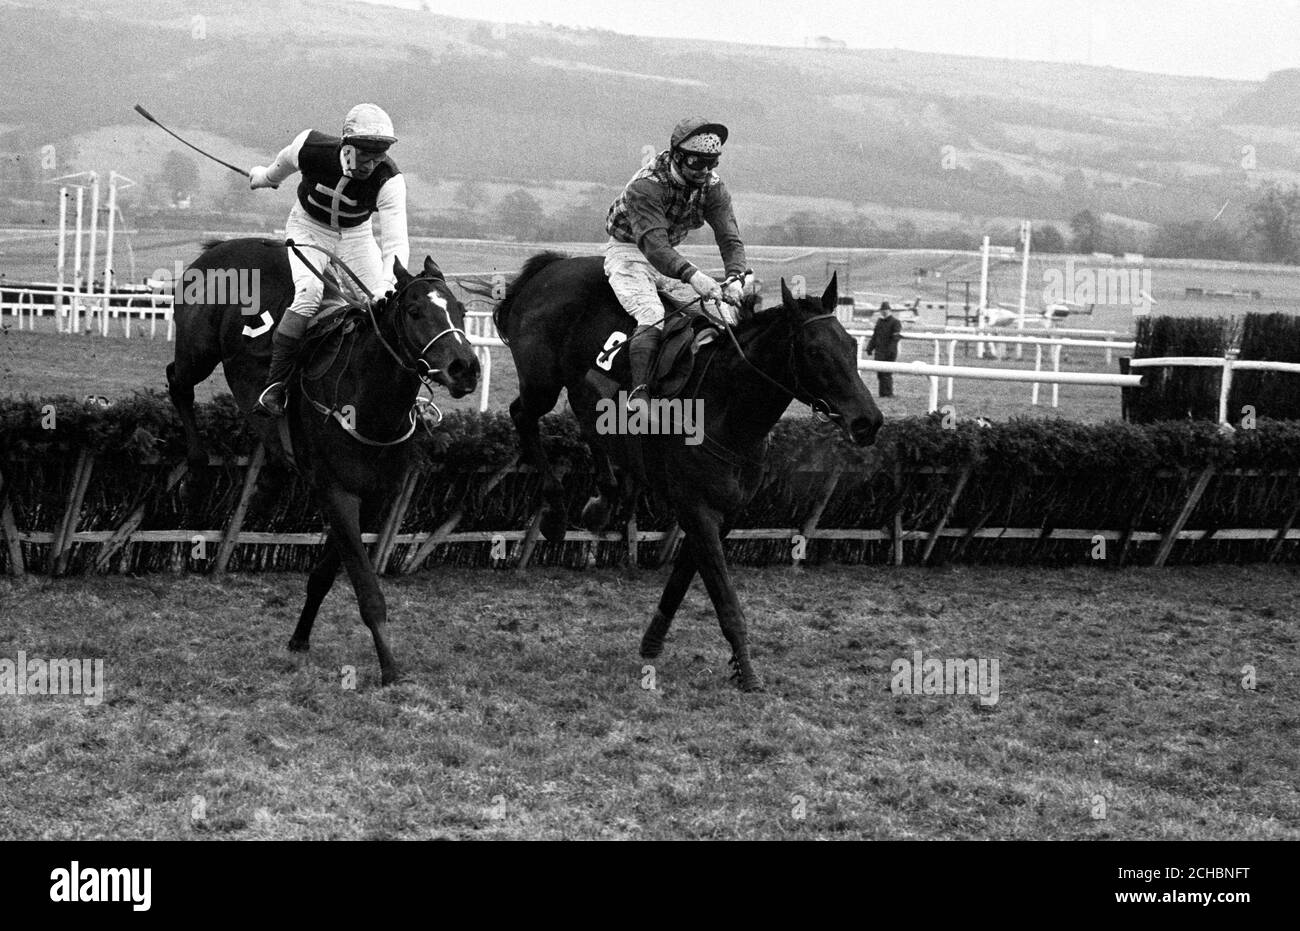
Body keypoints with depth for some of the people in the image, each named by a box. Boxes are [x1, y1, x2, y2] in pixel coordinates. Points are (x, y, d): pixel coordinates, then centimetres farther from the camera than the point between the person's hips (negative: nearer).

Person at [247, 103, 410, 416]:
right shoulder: (311, 147, -27)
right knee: (309, 293, -27)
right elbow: (285, 161, -1)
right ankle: (275, 384, -18)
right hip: (308, 228, -2)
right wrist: (266, 177, 21)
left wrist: (386, 286, -53)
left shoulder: (389, 180, -29)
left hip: (356, 236, 2)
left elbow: (395, 242, -37)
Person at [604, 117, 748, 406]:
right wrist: (692, 276, -55)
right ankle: (638, 393, -33)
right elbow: (653, 245, -40)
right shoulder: (646, 186, -29)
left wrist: (734, 278, -37)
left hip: (672, 256, 6)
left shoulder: (712, 187, -10)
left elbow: (730, 238, -16)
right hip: (628, 251, -6)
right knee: (652, 317, -30)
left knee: (725, 316, -6)